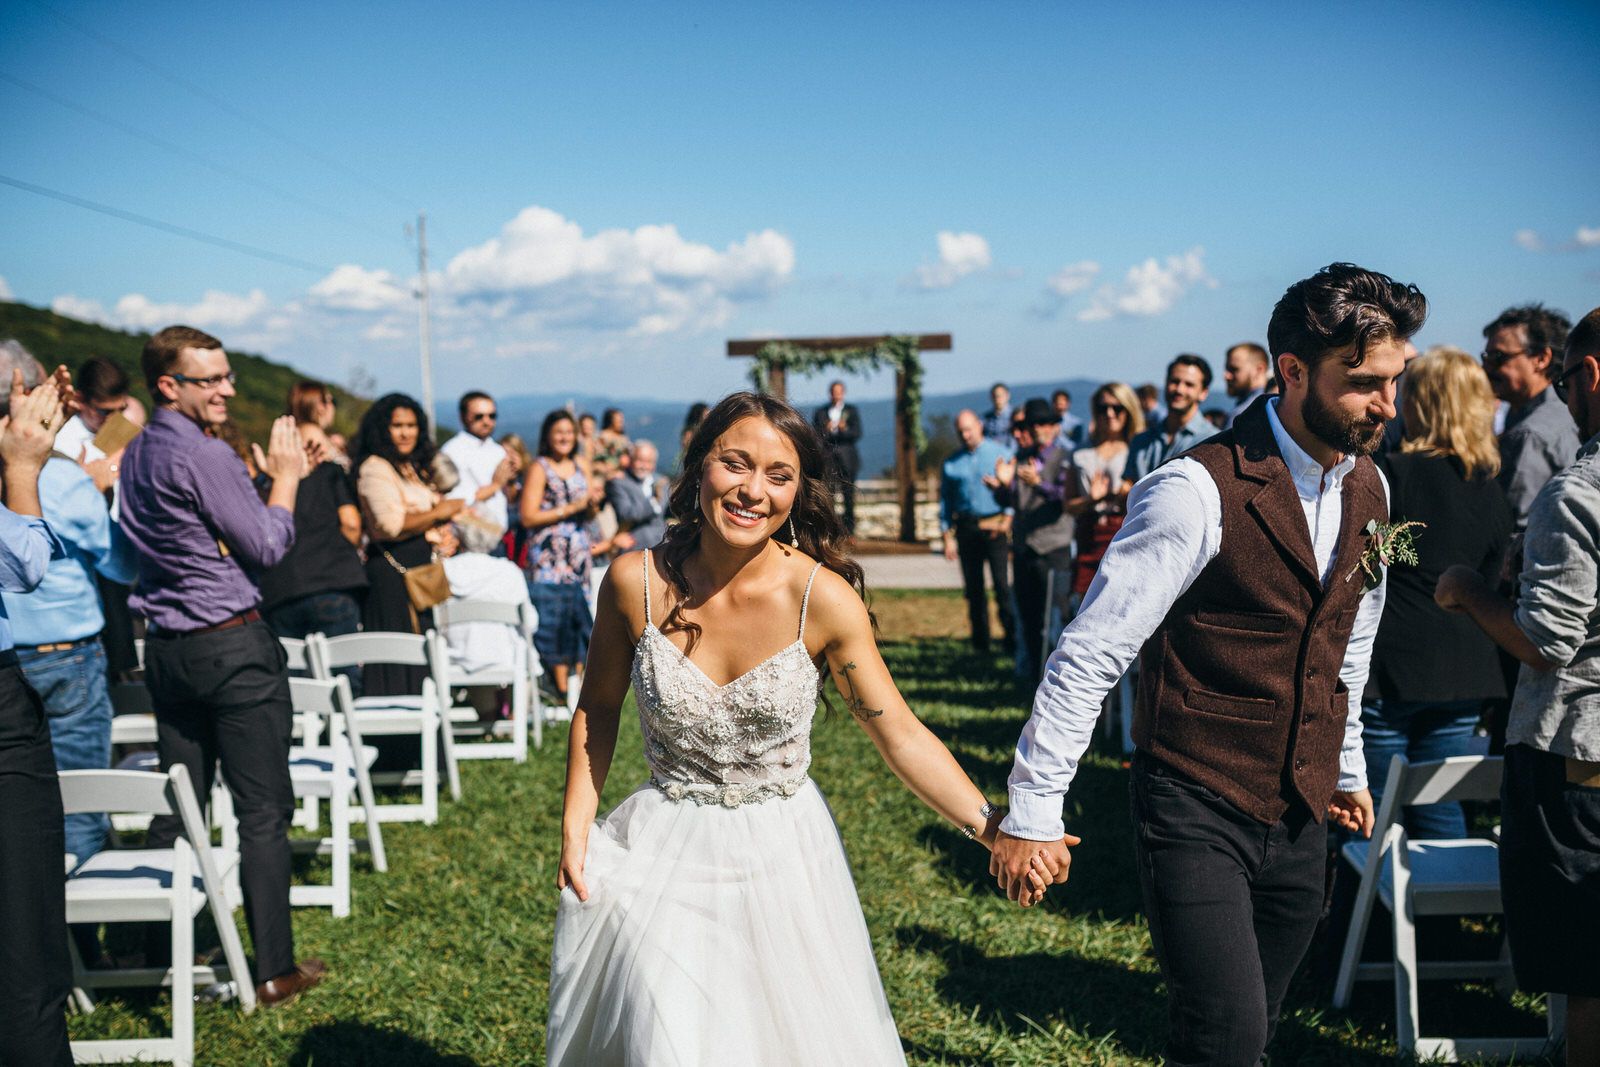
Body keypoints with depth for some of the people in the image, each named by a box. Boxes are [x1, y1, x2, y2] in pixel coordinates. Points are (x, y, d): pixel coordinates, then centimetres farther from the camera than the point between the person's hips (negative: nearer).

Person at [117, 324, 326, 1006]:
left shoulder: (136, 455, 12)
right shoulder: (203, 456, -17)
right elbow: (267, 546, -12)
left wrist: (262, 476, 14)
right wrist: (284, 475, 0)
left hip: (167, 648, 9)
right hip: (232, 646, -8)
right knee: (263, 810, -2)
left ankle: (162, 952, 21)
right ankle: (275, 969, 2)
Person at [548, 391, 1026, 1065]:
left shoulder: (822, 598, -15)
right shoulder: (636, 584, -10)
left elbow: (901, 737, -11)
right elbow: (598, 708, 6)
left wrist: (990, 826, -22)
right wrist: (575, 828, 1)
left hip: (782, 860, 0)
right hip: (662, 858, 1)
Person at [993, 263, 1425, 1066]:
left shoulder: (1367, 488, 5)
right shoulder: (1201, 492, -20)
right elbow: (1089, 654, -19)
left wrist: (1348, 768, 25)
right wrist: (1031, 808, -17)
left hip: (1302, 817, 7)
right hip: (1197, 813, -6)